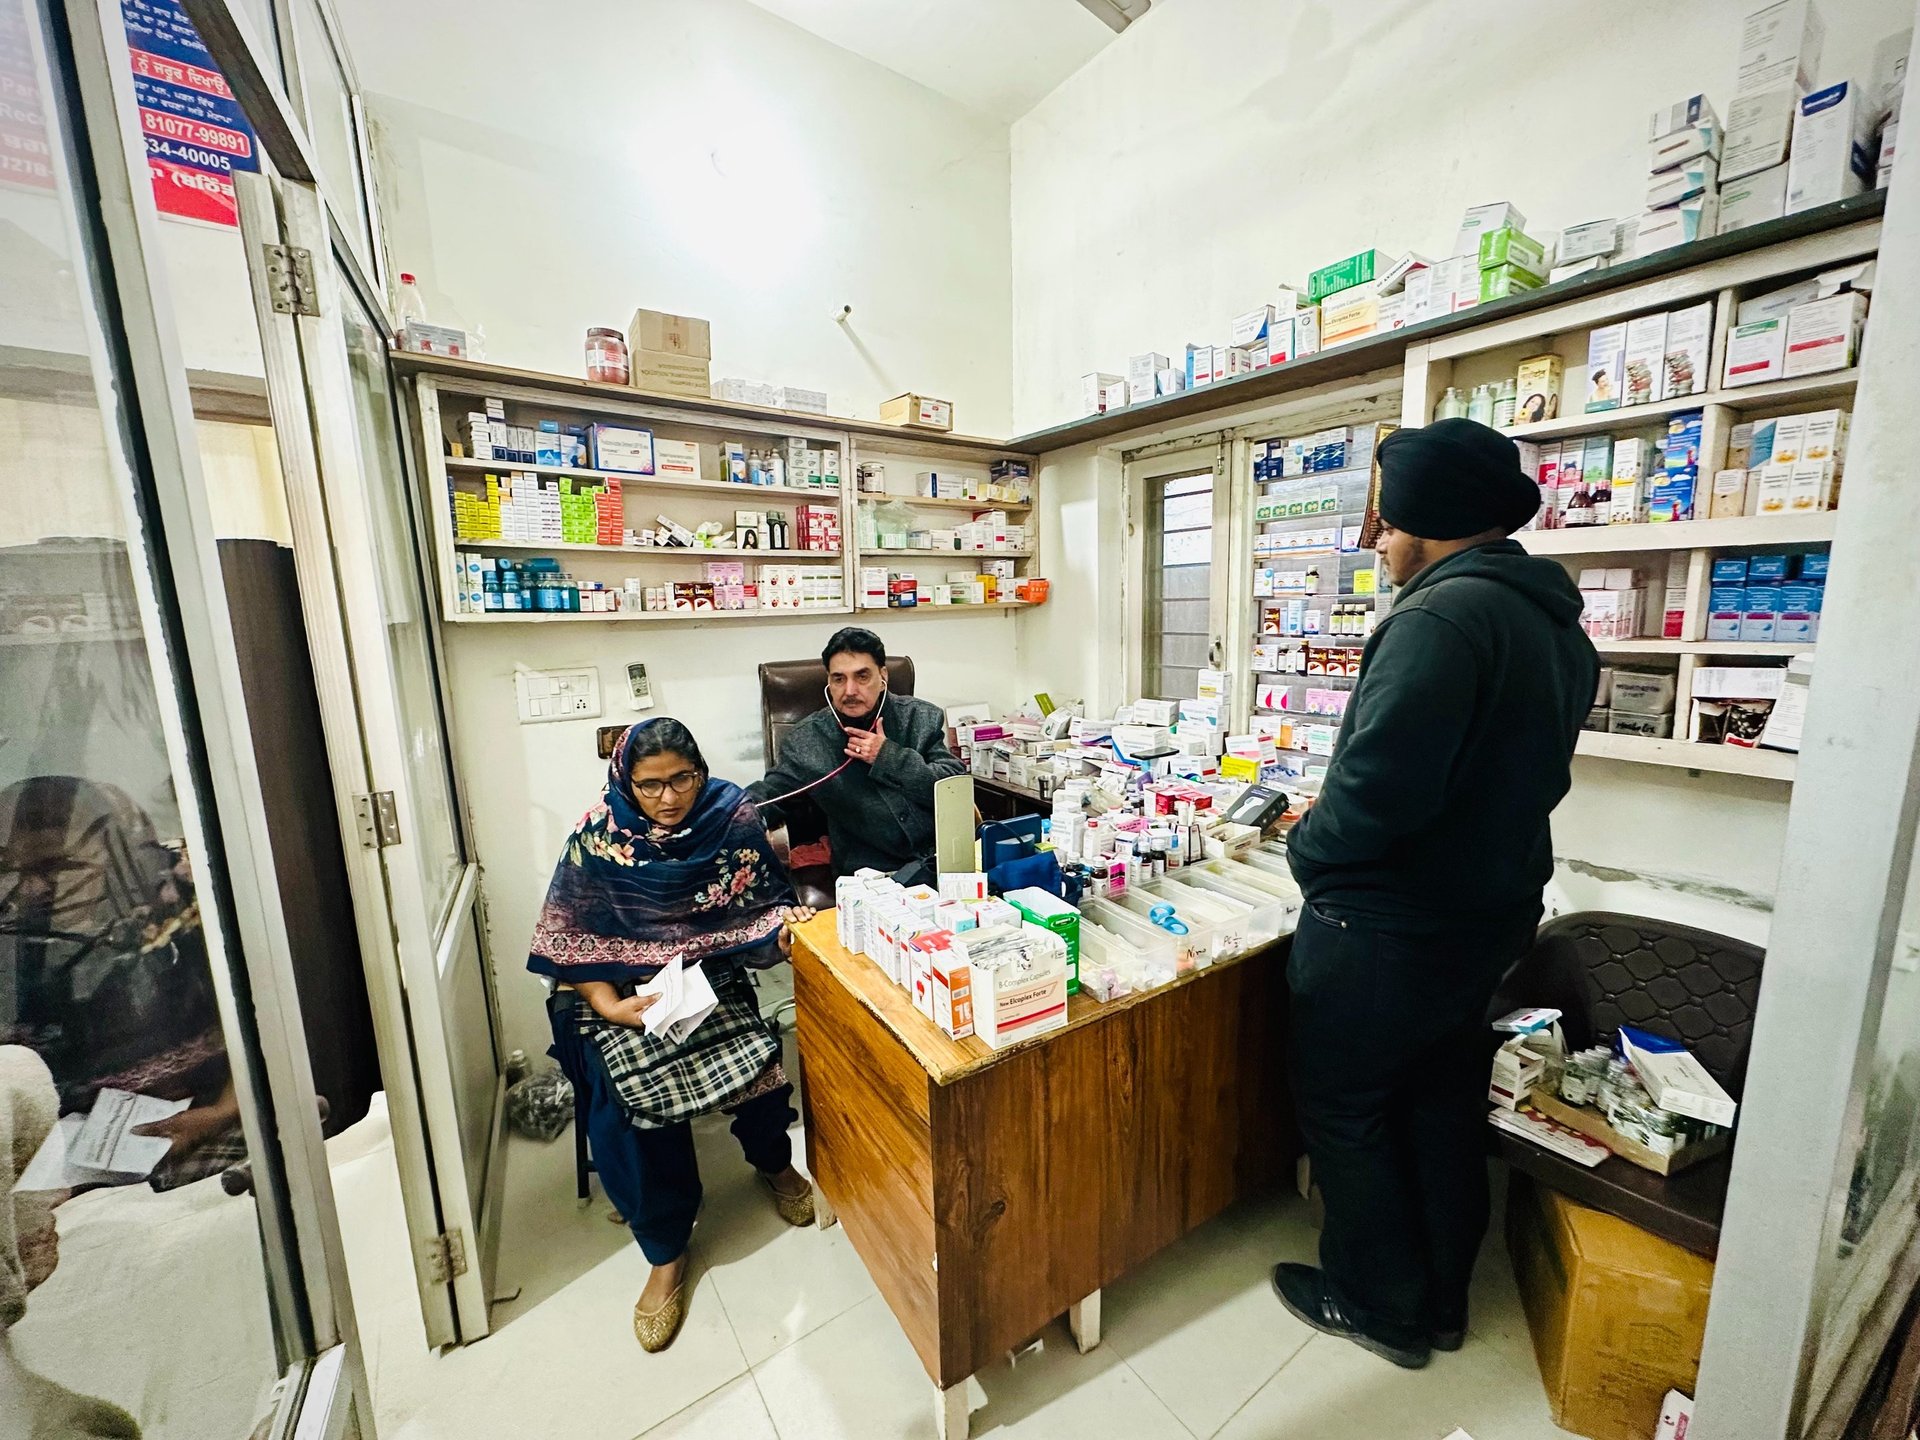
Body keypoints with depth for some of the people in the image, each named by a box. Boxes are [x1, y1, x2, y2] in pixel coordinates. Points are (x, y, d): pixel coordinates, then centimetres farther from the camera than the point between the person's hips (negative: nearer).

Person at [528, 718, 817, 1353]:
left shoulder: (734, 818, -7)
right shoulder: (598, 838, -9)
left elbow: (766, 901, 1)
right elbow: (570, 940, -5)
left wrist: (786, 926, -20)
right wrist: (609, 1006, -17)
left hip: (713, 980, 1)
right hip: (623, 991, 0)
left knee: (762, 1072, -20)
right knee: (635, 1093, -24)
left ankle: (773, 1163, 18)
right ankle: (666, 1254, 3)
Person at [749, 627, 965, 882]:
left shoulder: (922, 718, 6)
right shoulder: (806, 741, 6)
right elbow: (766, 796, 7)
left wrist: (889, 757, -8)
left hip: (944, 856, 1)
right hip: (873, 871, -1)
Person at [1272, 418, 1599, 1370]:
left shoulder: (1443, 615, -24)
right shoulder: (1556, 625, 9)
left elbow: (1375, 782, -32)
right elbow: (1512, 777, 14)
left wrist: (1310, 849, -13)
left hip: (1388, 932, -9)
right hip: (1491, 914, 10)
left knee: (1344, 1108, 13)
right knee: (1443, 1105, 24)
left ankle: (1379, 1305, 33)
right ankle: (1440, 1299, 43)